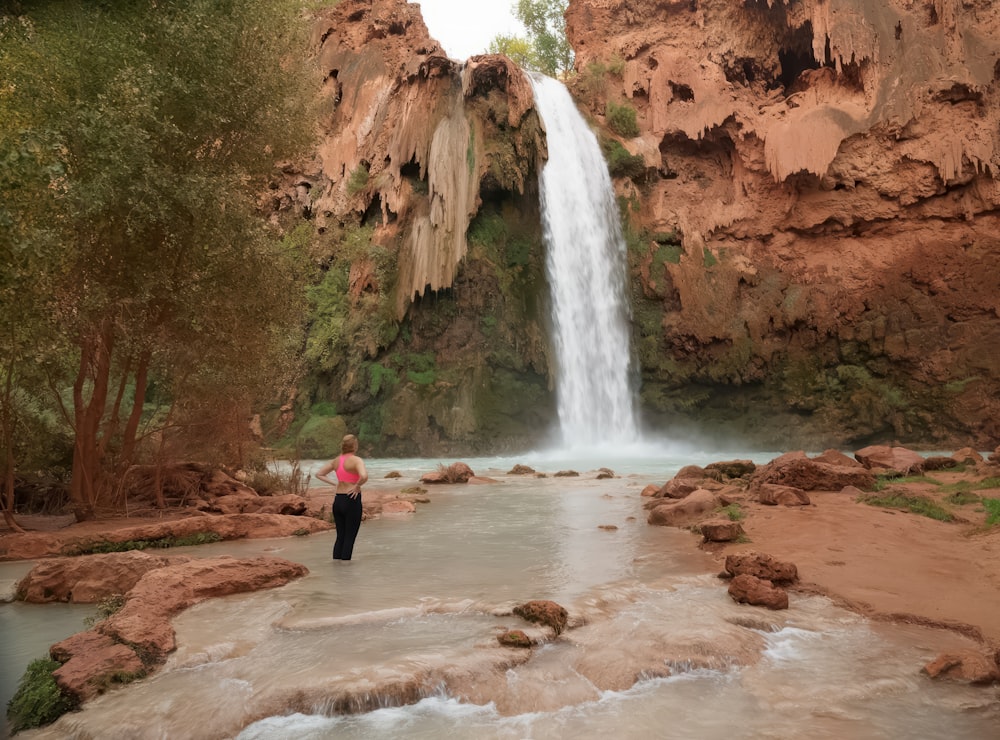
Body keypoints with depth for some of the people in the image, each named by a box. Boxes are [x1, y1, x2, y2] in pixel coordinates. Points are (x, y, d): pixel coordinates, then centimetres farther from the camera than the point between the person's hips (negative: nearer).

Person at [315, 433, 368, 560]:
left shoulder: (336, 461, 8)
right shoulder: (356, 460, -13)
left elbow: (319, 474, 17)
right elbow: (364, 476, -31)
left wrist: (335, 483, 11)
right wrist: (357, 486, -13)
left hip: (338, 501, 6)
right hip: (352, 500, -6)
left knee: (340, 536, 15)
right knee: (349, 537, 3)